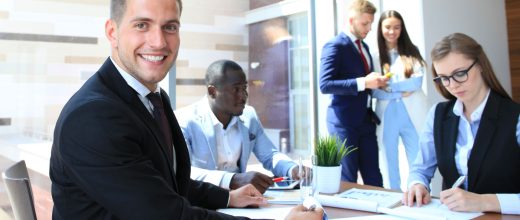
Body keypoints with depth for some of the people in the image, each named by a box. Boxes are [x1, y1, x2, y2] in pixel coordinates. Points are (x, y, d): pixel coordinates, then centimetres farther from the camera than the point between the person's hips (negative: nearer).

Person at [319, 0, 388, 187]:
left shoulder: (364, 46, 16)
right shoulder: (335, 45, -11)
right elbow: (325, 85, -20)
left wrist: (375, 82, 3)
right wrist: (363, 83, -24)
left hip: (366, 120, 8)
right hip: (344, 121, -7)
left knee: (374, 179, 9)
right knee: (347, 180, 3)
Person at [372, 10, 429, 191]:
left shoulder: (411, 52, 6)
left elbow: (417, 81, -5)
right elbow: (374, 90, -3)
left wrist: (388, 83, -9)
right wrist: (401, 91, -12)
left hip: (412, 115, 0)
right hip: (387, 116, 0)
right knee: (391, 166, 10)